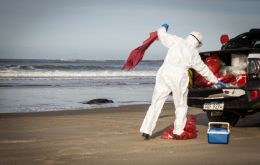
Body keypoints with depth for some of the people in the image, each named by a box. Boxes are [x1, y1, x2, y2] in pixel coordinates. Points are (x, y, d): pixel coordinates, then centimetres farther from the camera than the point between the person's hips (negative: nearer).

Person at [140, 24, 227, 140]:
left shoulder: (177, 41, 11)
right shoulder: (194, 53, 13)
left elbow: (162, 35, 16)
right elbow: (204, 70, 24)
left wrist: (163, 28, 40)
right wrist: (216, 81, 37)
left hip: (164, 71, 2)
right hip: (179, 76, -2)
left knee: (156, 103, 5)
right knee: (181, 106, 16)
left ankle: (146, 130, -1)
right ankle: (178, 132, 11)